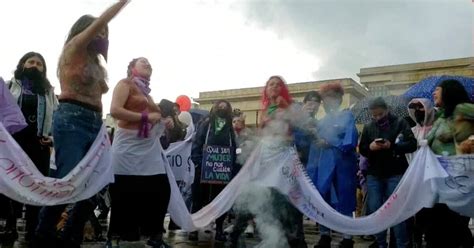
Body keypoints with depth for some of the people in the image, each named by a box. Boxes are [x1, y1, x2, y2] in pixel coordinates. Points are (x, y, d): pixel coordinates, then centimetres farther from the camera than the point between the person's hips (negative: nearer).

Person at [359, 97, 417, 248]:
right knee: (375, 210, 5)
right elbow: (361, 149, 12)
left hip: (395, 174, -4)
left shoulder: (400, 123, 1)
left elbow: (412, 145, -7)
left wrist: (392, 146, -22)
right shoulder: (368, 127, 13)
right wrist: (370, 147, -10)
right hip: (374, 174, 4)